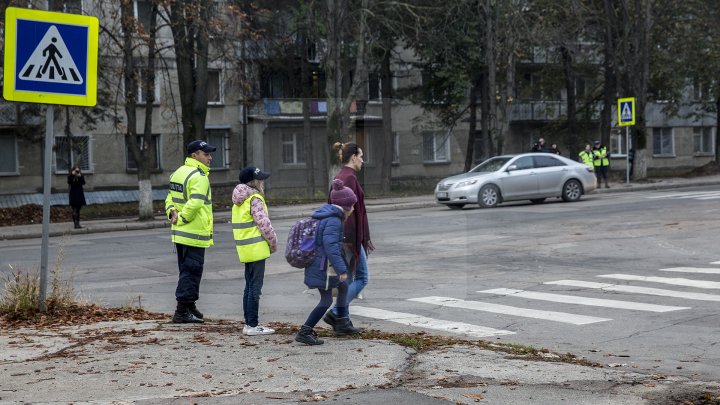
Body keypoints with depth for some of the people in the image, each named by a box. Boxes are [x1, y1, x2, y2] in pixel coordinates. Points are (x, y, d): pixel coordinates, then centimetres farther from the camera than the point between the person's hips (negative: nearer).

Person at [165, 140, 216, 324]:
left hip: (180, 233, 9)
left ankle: (189, 306, 27)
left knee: (187, 270, 18)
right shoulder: (199, 177, -17)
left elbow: (170, 198, 17)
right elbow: (194, 203, -28)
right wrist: (182, 218, -16)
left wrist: (172, 213, 0)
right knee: (191, 271, -4)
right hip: (195, 234, -9)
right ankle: (182, 312, -3)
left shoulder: (178, 173, 14)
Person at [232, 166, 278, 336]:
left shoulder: (239, 201, 14)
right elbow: (264, 224, -18)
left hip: (245, 250, 9)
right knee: (255, 288, -5)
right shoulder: (255, 199, -15)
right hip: (256, 249, -9)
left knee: (250, 287, 15)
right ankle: (252, 325, -4)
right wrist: (274, 243, -4)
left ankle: (249, 323, 19)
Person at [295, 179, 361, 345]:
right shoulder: (333, 221, -20)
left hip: (319, 264, 11)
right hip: (323, 267, -11)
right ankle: (304, 332, -6)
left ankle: (342, 325, 31)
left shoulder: (324, 215, 11)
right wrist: (341, 269, -27)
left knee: (343, 287, 22)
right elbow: (331, 246, -28)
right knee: (326, 300, -6)